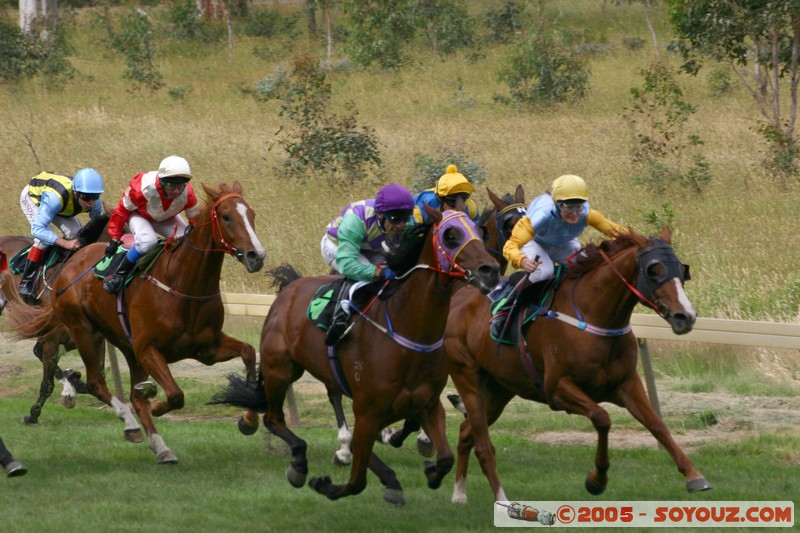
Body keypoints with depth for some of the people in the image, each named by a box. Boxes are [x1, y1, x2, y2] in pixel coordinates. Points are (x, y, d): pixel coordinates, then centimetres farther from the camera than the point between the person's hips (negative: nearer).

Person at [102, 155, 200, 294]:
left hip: (167, 219, 4)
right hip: (139, 215, -4)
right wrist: (115, 239, -16)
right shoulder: (143, 187, -39)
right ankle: (119, 275, -17)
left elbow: (196, 219, -11)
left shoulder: (187, 193, -30)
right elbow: (122, 210, -22)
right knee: (147, 241, -35)